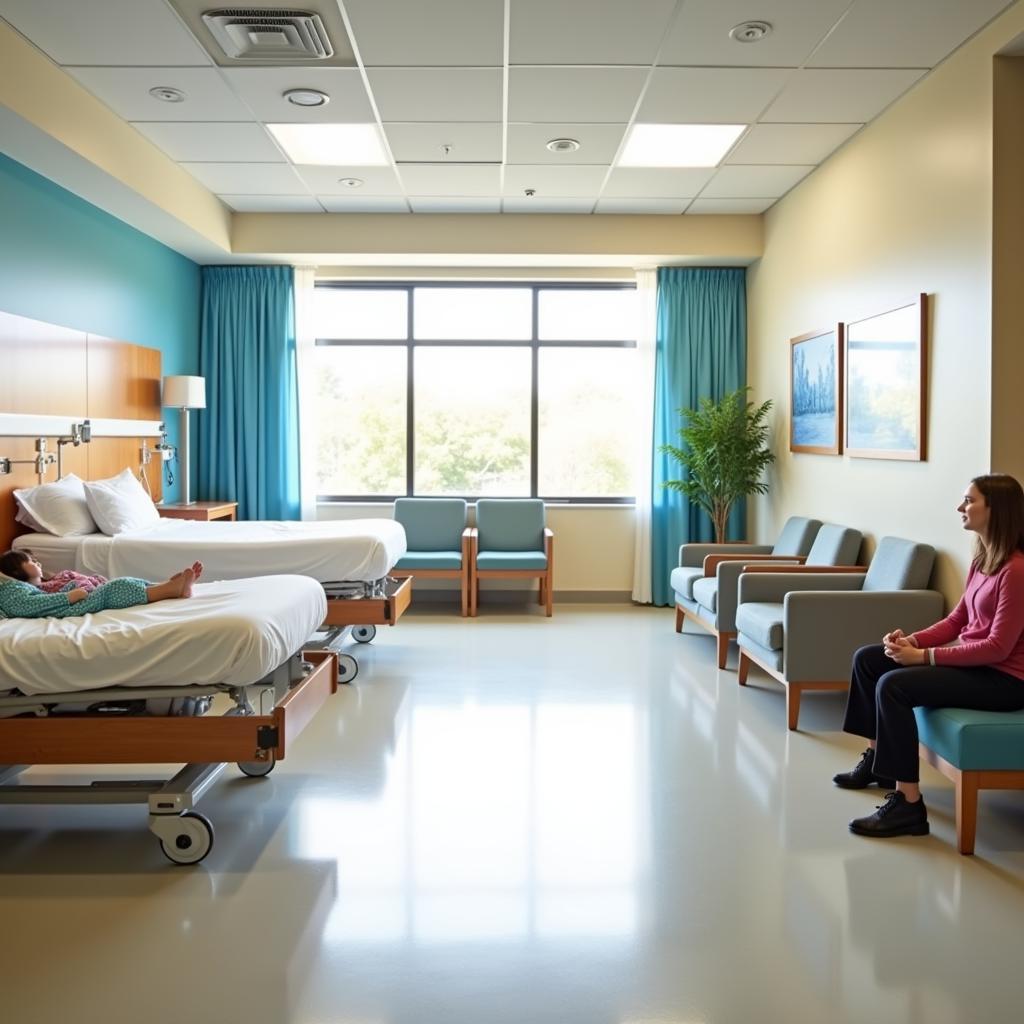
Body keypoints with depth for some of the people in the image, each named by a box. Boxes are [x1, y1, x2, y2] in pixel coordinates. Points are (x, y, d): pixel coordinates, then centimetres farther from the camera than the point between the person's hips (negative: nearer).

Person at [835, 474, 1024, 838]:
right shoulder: (982, 559, 7)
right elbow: (957, 619, 13)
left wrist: (924, 655, -23)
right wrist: (913, 639, -4)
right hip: (973, 660, 10)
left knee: (893, 685, -27)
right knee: (867, 658, 7)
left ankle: (908, 805, -22)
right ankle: (876, 757, 20)